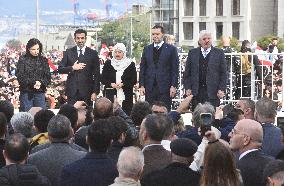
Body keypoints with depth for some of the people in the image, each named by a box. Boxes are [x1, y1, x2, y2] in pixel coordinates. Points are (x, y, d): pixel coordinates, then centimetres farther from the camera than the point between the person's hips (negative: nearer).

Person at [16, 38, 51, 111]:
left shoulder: (43, 60, 10)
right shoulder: (23, 60, 1)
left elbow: (48, 77, 7)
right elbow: (20, 77, -5)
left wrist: (41, 82, -13)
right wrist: (33, 83, -16)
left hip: (40, 92, 2)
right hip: (26, 93, -2)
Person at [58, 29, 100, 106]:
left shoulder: (93, 53, 5)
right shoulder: (68, 52, 10)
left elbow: (96, 74, 3)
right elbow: (60, 69, 7)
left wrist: (95, 92, -4)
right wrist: (72, 68, -11)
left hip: (87, 91, -1)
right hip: (72, 90, 1)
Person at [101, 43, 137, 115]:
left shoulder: (130, 64, 8)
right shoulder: (108, 64, 12)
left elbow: (134, 80, 3)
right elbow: (103, 79, 9)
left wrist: (123, 84, -12)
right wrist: (111, 84, -10)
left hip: (126, 96, 0)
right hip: (111, 95, 0)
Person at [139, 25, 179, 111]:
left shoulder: (171, 49, 3)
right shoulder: (147, 49, 13)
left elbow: (175, 69, 0)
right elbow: (142, 68, 12)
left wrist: (173, 86, -8)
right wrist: (141, 85, 3)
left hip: (165, 87, -3)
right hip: (149, 87, 3)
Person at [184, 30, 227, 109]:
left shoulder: (219, 53, 6)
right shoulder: (192, 53, 10)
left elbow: (223, 73, 4)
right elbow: (187, 73, 10)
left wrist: (221, 89, -5)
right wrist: (188, 88, 0)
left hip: (213, 92, -2)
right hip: (196, 92, 2)